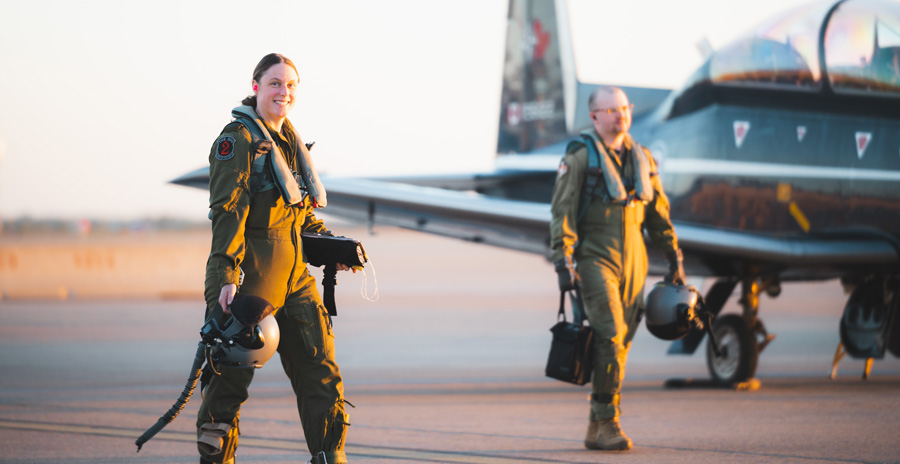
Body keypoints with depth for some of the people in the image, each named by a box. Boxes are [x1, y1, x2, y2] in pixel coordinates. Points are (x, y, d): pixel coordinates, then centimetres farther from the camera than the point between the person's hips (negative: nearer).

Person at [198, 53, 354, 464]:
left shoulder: (290, 140, 17)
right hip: (251, 275, -8)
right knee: (231, 374, -3)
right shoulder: (239, 140, -7)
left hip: (293, 274, 8)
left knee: (320, 369, 5)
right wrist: (226, 276, -24)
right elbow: (227, 211, -16)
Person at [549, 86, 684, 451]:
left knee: (621, 341, 4)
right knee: (610, 336, -17)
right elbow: (562, 212, -8)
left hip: (632, 260, 6)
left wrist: (674, 258, 16)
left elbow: (658, 212, 19)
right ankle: (607, 424, -14)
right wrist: (563, 262, -16)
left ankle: (597, 427, 12)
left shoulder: (641, 158, 13)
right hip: (594, 257, -6)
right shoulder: (580, 156, -5)